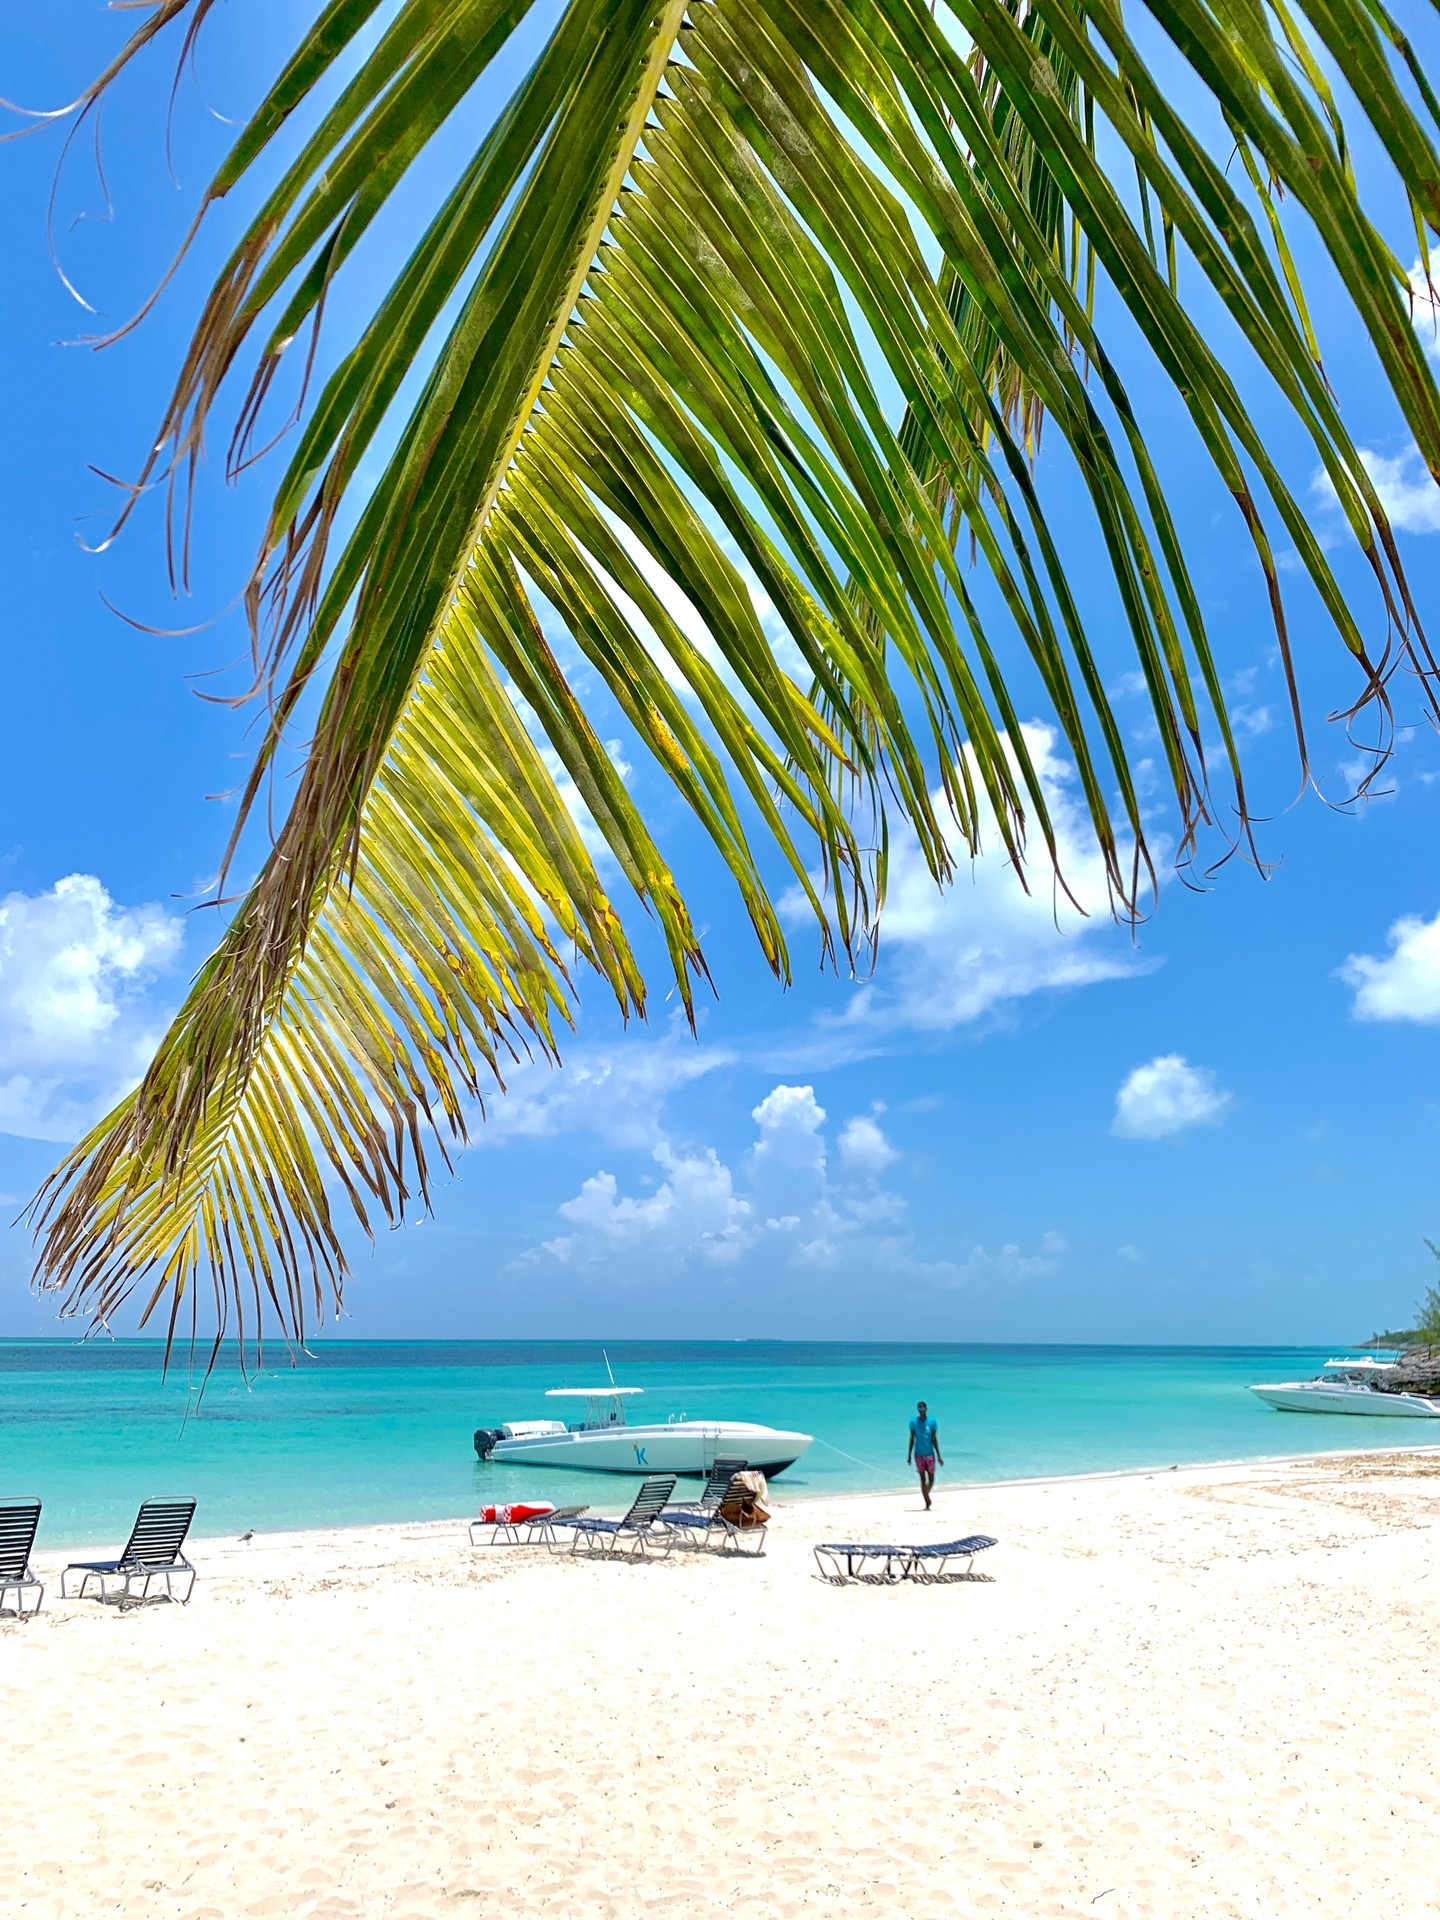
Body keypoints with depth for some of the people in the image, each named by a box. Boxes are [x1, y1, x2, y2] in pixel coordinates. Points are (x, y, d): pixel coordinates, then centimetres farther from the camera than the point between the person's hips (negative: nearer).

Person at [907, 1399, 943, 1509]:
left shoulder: (932, 1422, -3)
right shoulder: (913, 1422, -3)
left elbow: (934, 1440, 1)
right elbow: (912, 1439, 3)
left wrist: (939, 1456, 1)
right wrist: (909, 1455, 3)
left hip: (930, 1454, 1)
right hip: (918, 1455, -1)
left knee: (931, 1480, 6)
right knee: (923, 1480, 0)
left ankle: (926, 1495, 35)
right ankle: (927, 1504, 7)